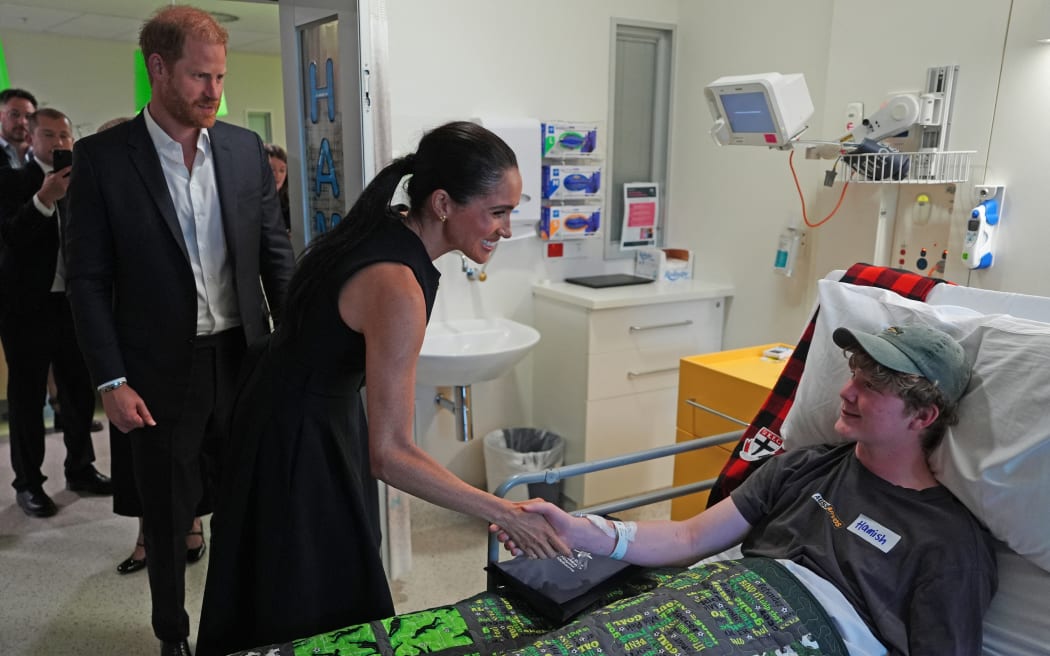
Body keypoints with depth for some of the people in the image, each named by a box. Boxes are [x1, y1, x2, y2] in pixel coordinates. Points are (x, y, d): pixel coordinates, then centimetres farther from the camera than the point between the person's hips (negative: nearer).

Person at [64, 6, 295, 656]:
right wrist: (112, 382, -9)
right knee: (168, 516, 14)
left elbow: (277, 253, 6)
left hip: (243, 359, 3)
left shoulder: (246, 149, 2)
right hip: (159, 374, -2)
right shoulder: (103, 156, -6)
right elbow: (89, 278, -5)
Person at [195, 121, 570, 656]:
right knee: (317, 609, 11)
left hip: (311, 412, 9)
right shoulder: (397, 288, -33)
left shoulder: (385, 230, -6)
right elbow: (389, 453, -31)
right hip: (300, 440, -9)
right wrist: (506, 514, -28)